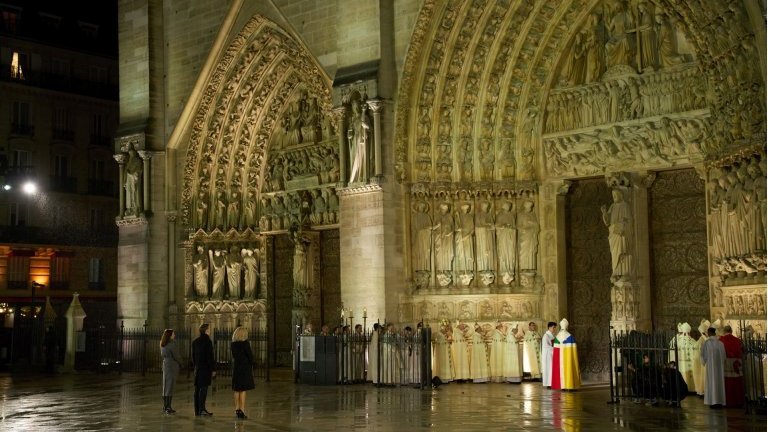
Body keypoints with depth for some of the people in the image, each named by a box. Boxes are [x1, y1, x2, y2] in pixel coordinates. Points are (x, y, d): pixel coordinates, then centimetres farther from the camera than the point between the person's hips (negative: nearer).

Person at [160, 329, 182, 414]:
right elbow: (176, 356, -13)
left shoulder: (163, 345, 10)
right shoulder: (171, 344, -15)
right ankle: (168, 407, -6)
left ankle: (165, 407, 18)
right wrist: (180, 363, 5)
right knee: (170, 386, -6)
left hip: (165, 365, 8)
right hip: (172, 365, -8)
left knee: (166, 386, 13)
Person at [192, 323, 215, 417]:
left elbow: (193, 356, 15)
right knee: (204, 388, -8)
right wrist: (212, 369, -9)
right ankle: (202, 409, -12)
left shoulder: (195, 342, 11)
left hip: (197, 369, 7)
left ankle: (197, 410, 9)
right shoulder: (207, 341, -11)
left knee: (197, 389, 7)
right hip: (206, 368, -7)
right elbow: (210, 357, -13)